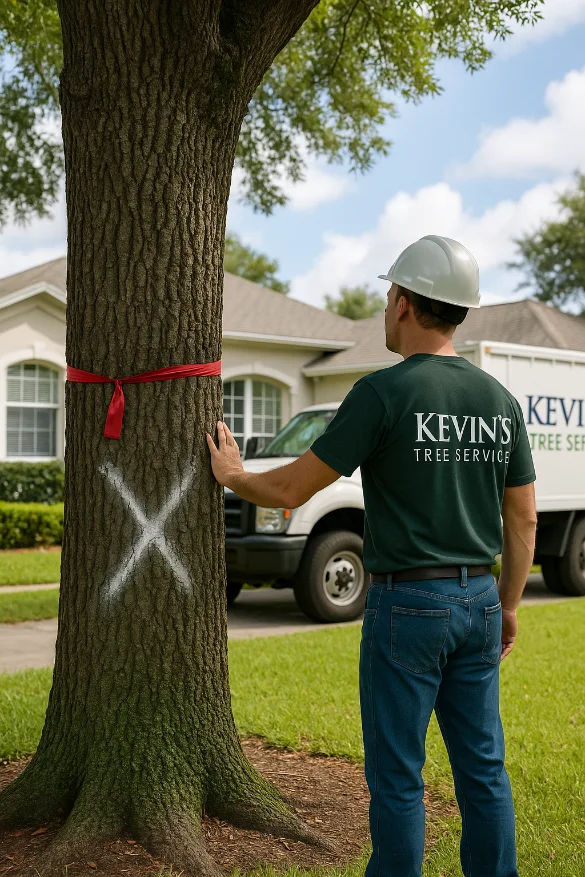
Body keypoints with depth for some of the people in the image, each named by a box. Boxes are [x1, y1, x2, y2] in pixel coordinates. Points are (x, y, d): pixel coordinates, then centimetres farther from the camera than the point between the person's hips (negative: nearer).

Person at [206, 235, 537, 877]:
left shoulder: (383, 392, -14)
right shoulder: (500, 400, 5)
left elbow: (291, 490, -11)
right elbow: (523, 520, 9)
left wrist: (231, 476, 9)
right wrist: (508, 605, 20)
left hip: (406, 604, -6)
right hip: (479, 601, 6)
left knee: (396, 774, 6)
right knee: (482, 768, 15)